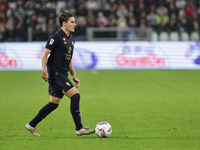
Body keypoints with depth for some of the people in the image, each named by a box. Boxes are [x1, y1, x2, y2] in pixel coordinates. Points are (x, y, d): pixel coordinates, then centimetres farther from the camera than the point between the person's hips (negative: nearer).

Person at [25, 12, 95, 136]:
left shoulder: (71, 39, 17)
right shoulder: (57, 37, -10)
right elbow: (45, 54, -13)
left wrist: (74, 76, 22)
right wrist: (44, 70, -23)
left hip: (63, 75, 9)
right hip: (55, 74, -9)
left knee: (54, 103, 11)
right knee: (75, 95, -16)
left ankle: (32, 125, 21)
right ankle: (79, 128, -13)